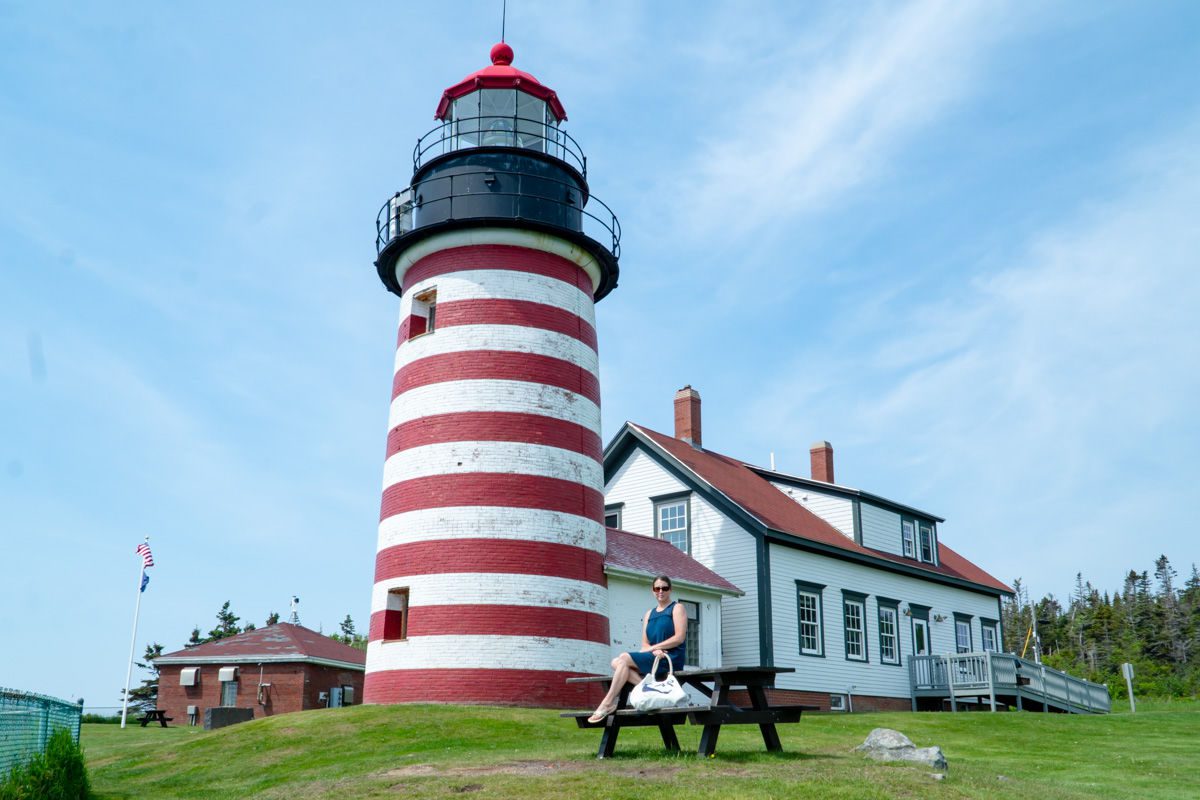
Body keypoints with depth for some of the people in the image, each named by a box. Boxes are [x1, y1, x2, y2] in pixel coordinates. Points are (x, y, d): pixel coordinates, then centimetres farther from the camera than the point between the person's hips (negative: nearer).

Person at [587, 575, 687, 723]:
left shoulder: (677, 608, 4)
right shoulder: (649, 614, 20)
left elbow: (679, 637, -9)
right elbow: (645, 644, 11)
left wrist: (652, 647, -11)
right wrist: (655, 650, -13)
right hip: (653, 658, 7)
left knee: (624, 658, -22)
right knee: (616, 663, -14)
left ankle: (607, 703, -22)